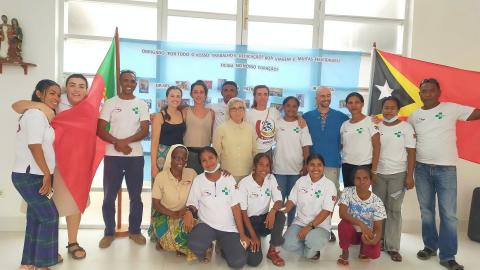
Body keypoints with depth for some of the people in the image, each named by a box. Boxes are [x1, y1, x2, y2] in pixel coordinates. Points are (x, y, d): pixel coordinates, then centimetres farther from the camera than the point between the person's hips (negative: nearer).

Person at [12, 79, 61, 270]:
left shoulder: (39, 115, 17)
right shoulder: (37, 113, -13)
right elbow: (34, 146, -21)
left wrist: (46, 175, 15)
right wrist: (47, 174, -18)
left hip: (32, 175, 10)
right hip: (28, 176, -10)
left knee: (36, 218, 13)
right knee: (49, 216, -6)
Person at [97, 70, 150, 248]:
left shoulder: (142, 105, 6)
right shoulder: (110, 103, 4)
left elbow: (145, 131, -3)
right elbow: (100, 130, -3)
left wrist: (125, 141, -16)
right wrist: (117, 142, -17)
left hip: (136, 155, 1)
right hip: (112, 155, 0)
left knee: (136, 196, 7)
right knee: (109, 197, 5)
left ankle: (135, 230, 21)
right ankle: (109, 233, 19)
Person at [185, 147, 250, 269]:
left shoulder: (229, 179, -1)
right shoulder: (198, 180, -2)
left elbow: (236, 207, -1)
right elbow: (192, 204, 1)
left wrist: (242, 234, -5)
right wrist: (189, 212, -25)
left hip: (229, 228, 1)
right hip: (206, 225, 0)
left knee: (238, 262, -18)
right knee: (194, 245, -33)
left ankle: (225, 248, 17)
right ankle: (207, 249, 4)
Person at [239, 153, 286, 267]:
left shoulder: (271, 179, -3)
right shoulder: (244, 183, -15)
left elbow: (279, 201, -8)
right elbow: (243, 212, -13)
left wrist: (273, 210, -33)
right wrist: (253, 236, -18)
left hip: (264, 219, 4)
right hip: (249, 221, -4)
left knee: (280, 216, -30)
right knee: (254, 260, -22)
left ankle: (272, 251, -8)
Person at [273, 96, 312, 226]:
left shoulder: (302, 125, 1)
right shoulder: (277, 123, 2)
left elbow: (306, 147, 0)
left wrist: (306, 166, -7)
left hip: (297, 169, 0)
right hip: (279, 169, 0)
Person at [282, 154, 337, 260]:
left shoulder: (329, 185, -9)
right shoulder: (301, 181, 4)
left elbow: (326, 211, -13)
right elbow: (291, 201, 7)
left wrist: (310, 227, -21)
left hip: (320, 226, -3)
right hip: (300, 222, 3)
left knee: (313, 241, -35)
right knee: (288, 244, -22)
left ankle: (310, 250, 3)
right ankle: (312, 251, 9)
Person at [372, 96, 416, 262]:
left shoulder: (406, 127, -2)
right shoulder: (376, 127, 6)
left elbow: (411, 153, -4)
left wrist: (409, 176, -10)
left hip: (398, 174, -2)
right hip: (378, 173, 3)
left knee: (394, 210, 2)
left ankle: (393, 247, 8)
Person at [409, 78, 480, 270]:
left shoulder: (451, 108, -3)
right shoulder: (414, 115, 6)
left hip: (446, 168, -3)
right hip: (422, 168, 3)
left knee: (448, 214, 1)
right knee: (426, 211, 12)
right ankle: (430, 246, 29)